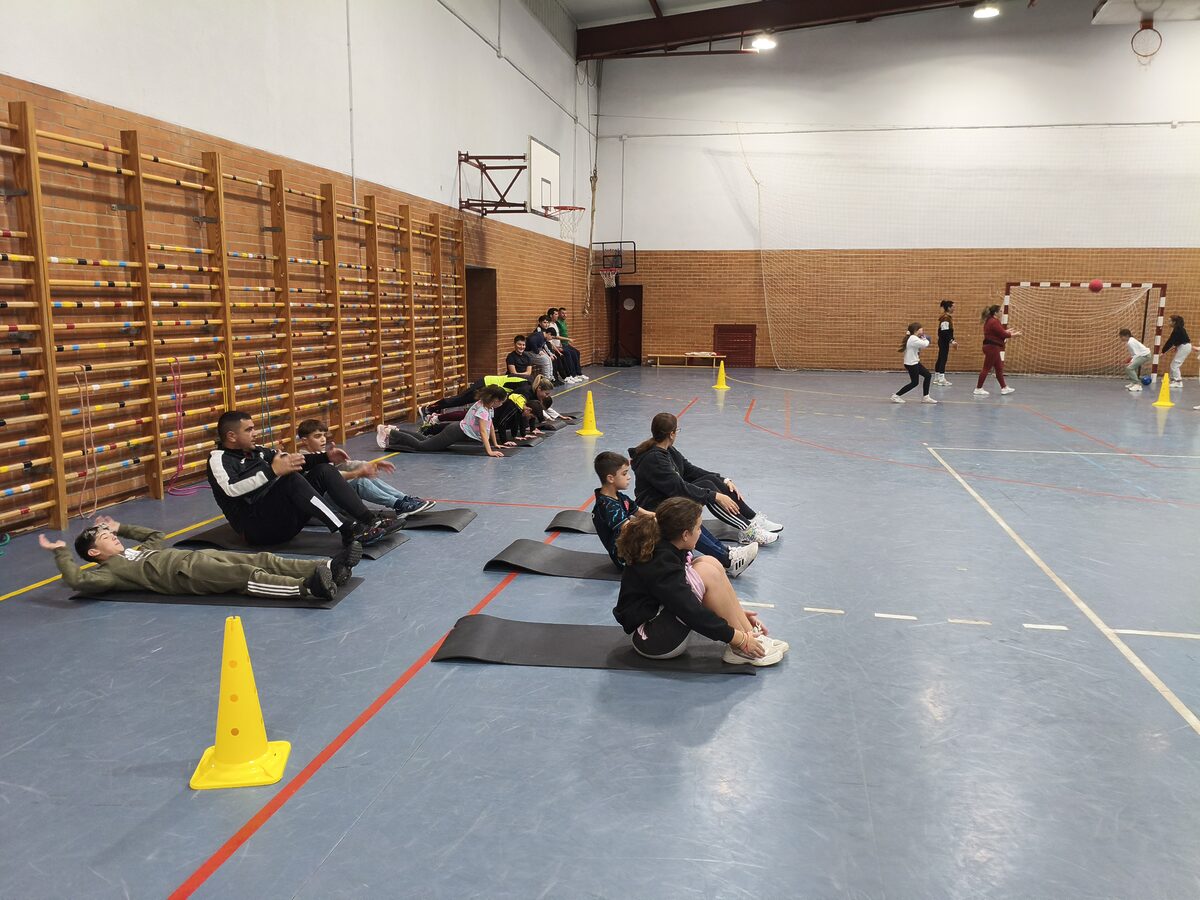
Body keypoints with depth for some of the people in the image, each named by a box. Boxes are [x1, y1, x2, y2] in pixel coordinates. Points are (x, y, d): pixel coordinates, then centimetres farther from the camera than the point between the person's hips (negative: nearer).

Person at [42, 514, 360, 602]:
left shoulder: (136, 552, 32)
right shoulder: (108, 571, 9)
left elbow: (157, 536, 48)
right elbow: (79, 580, -9)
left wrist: (120, 527, 46)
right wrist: (60, 552, 0)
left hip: (201, 556, 8)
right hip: (186, 574, -8)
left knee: (263, 560, -12)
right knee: (246, 575, -31)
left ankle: (330, 567, -27)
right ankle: (307, 588, -50)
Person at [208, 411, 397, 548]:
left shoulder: (257, 452, 19)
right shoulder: (219, 459, -4)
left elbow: (294, 461, 24)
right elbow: (231, 489, -25)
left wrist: (326, 457, 9)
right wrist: (273, 471, -32)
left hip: (287, 520, 8)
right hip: (257, 528, -8)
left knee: (324, 470, -2)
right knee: (291, 478, -30)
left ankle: (371, 520, -15)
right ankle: (348, 530, -36)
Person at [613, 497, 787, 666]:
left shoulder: (665, 549, 1)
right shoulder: (660, 566, -27)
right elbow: (693, 613, -27)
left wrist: (734, 613, 13)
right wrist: (740, 639, -19)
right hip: (650, 639, -10)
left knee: (708, 562, -2)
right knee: (706, 573, -22)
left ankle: (751, 634, -4)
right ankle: (740, 648, -14)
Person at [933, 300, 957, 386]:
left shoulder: (948, 317, 13)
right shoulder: (945, 318, -17)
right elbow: (945, 332, -22)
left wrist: (953, 340, 15)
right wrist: (951, 341, -24)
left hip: (944, 341, 10)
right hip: (944, 341, -10)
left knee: (940, 359, 13)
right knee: (943, 359, -9)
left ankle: (936, 378, 20)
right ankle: (941, 380, -9)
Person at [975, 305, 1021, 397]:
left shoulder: (989, 321, 13)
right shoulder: (994, 322, -18)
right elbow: (1003, 334, -16)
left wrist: (1007, 331, 18)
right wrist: (1013, 335, -3)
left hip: (991, 347, 11)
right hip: (992, 348, -11)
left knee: (999, 368, 15)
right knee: (986, 368, -5)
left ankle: (1004, 388, 22)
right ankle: (978, 389, -2)